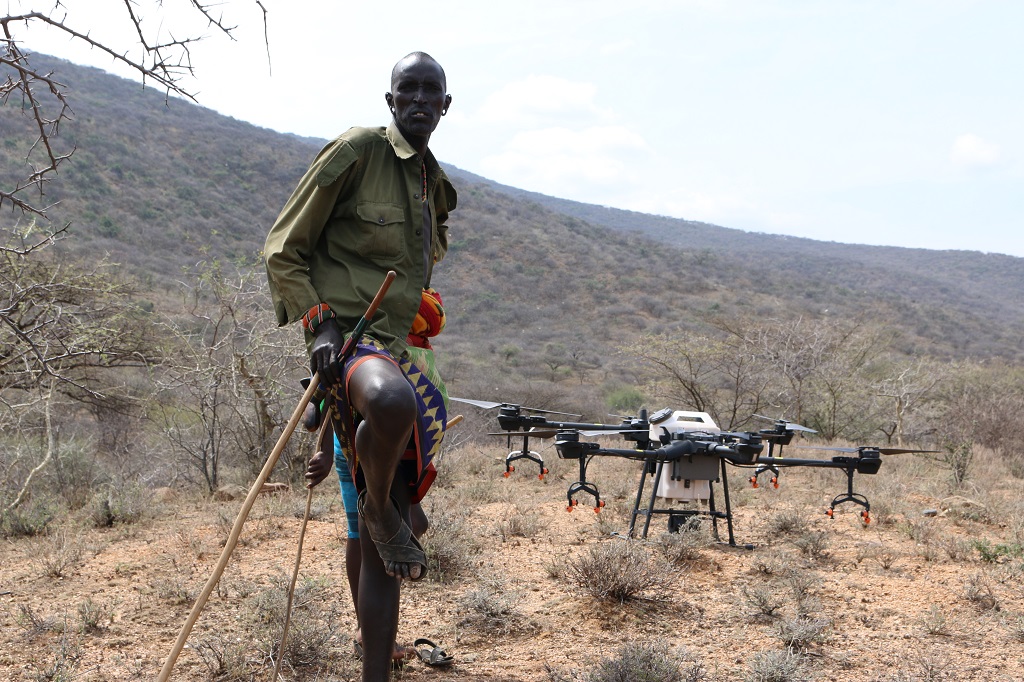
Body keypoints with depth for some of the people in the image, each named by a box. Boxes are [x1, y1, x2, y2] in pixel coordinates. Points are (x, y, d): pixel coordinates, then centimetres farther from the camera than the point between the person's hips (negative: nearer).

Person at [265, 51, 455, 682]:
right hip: (347, 337, -7)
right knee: (392, 402, -44)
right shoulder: (356, 152, -3)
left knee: (382, 545, 7)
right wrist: (319, 322, -18)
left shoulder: (436, 189, 19)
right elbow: (282, 252, -2)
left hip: (407, 354, 7)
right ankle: (380, 510, -13)